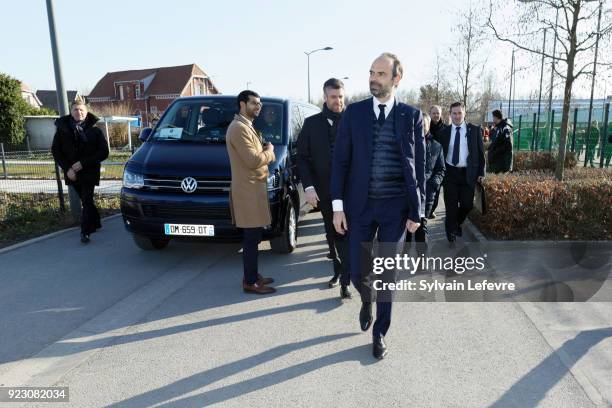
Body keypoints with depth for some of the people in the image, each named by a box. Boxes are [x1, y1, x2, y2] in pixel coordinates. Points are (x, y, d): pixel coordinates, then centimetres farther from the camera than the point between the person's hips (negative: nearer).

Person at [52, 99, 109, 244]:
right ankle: (95, 223, 33)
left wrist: (83, 163, -15)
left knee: (87, 201, -10)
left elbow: (104, 152, -7)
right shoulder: (62, 129, 1)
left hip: (89, 172, -3)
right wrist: (67, 168, -8)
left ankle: (85, 232, -7)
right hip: (72, 172, 3)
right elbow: (55, 151, 5)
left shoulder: (95, 130, -5)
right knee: (85, 200, 16)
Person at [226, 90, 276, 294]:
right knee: (251, 238, -4)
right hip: (248, 191, -10)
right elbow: (253, 160, -22)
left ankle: (252, 275, 26)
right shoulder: (239, 128, -15)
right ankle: (250, 283, 5)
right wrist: (269, 150, -5)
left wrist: (265, 151, 2)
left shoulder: (246, 126, 19)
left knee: (253, 237, 16)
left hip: (253, 189, 10)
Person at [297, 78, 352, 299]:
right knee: (332, 235, 15)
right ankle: (338, 269, 32)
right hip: (324, 191, 3)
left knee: (346, 235, -3)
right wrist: (308, 186, -8)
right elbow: (303, 157, 3)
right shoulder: (311, 123, 4)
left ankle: (345, 280, 3)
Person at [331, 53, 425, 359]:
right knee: (358, 271, 5)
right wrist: (338, 206, -6)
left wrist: (417, 211, -2)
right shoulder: (353, 113, 1)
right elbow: (340, 161, 0)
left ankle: (379, 333, 28)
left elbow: (418, 167, 1)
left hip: (395, 207, 0)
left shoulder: (411, 116, 0)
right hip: (360, 205, 1)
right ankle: (367, 302, 41)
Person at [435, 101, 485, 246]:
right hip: (450, 173, 0)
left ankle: (456, 223, 33)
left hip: (468, 173, 0)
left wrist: (481, 172, -2)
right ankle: (451, 233, 19)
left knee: (467, 204, 2)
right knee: (451, 205, 3)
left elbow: (480, 152, 3)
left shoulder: (475, 130, 2)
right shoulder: (444, 132, 4)